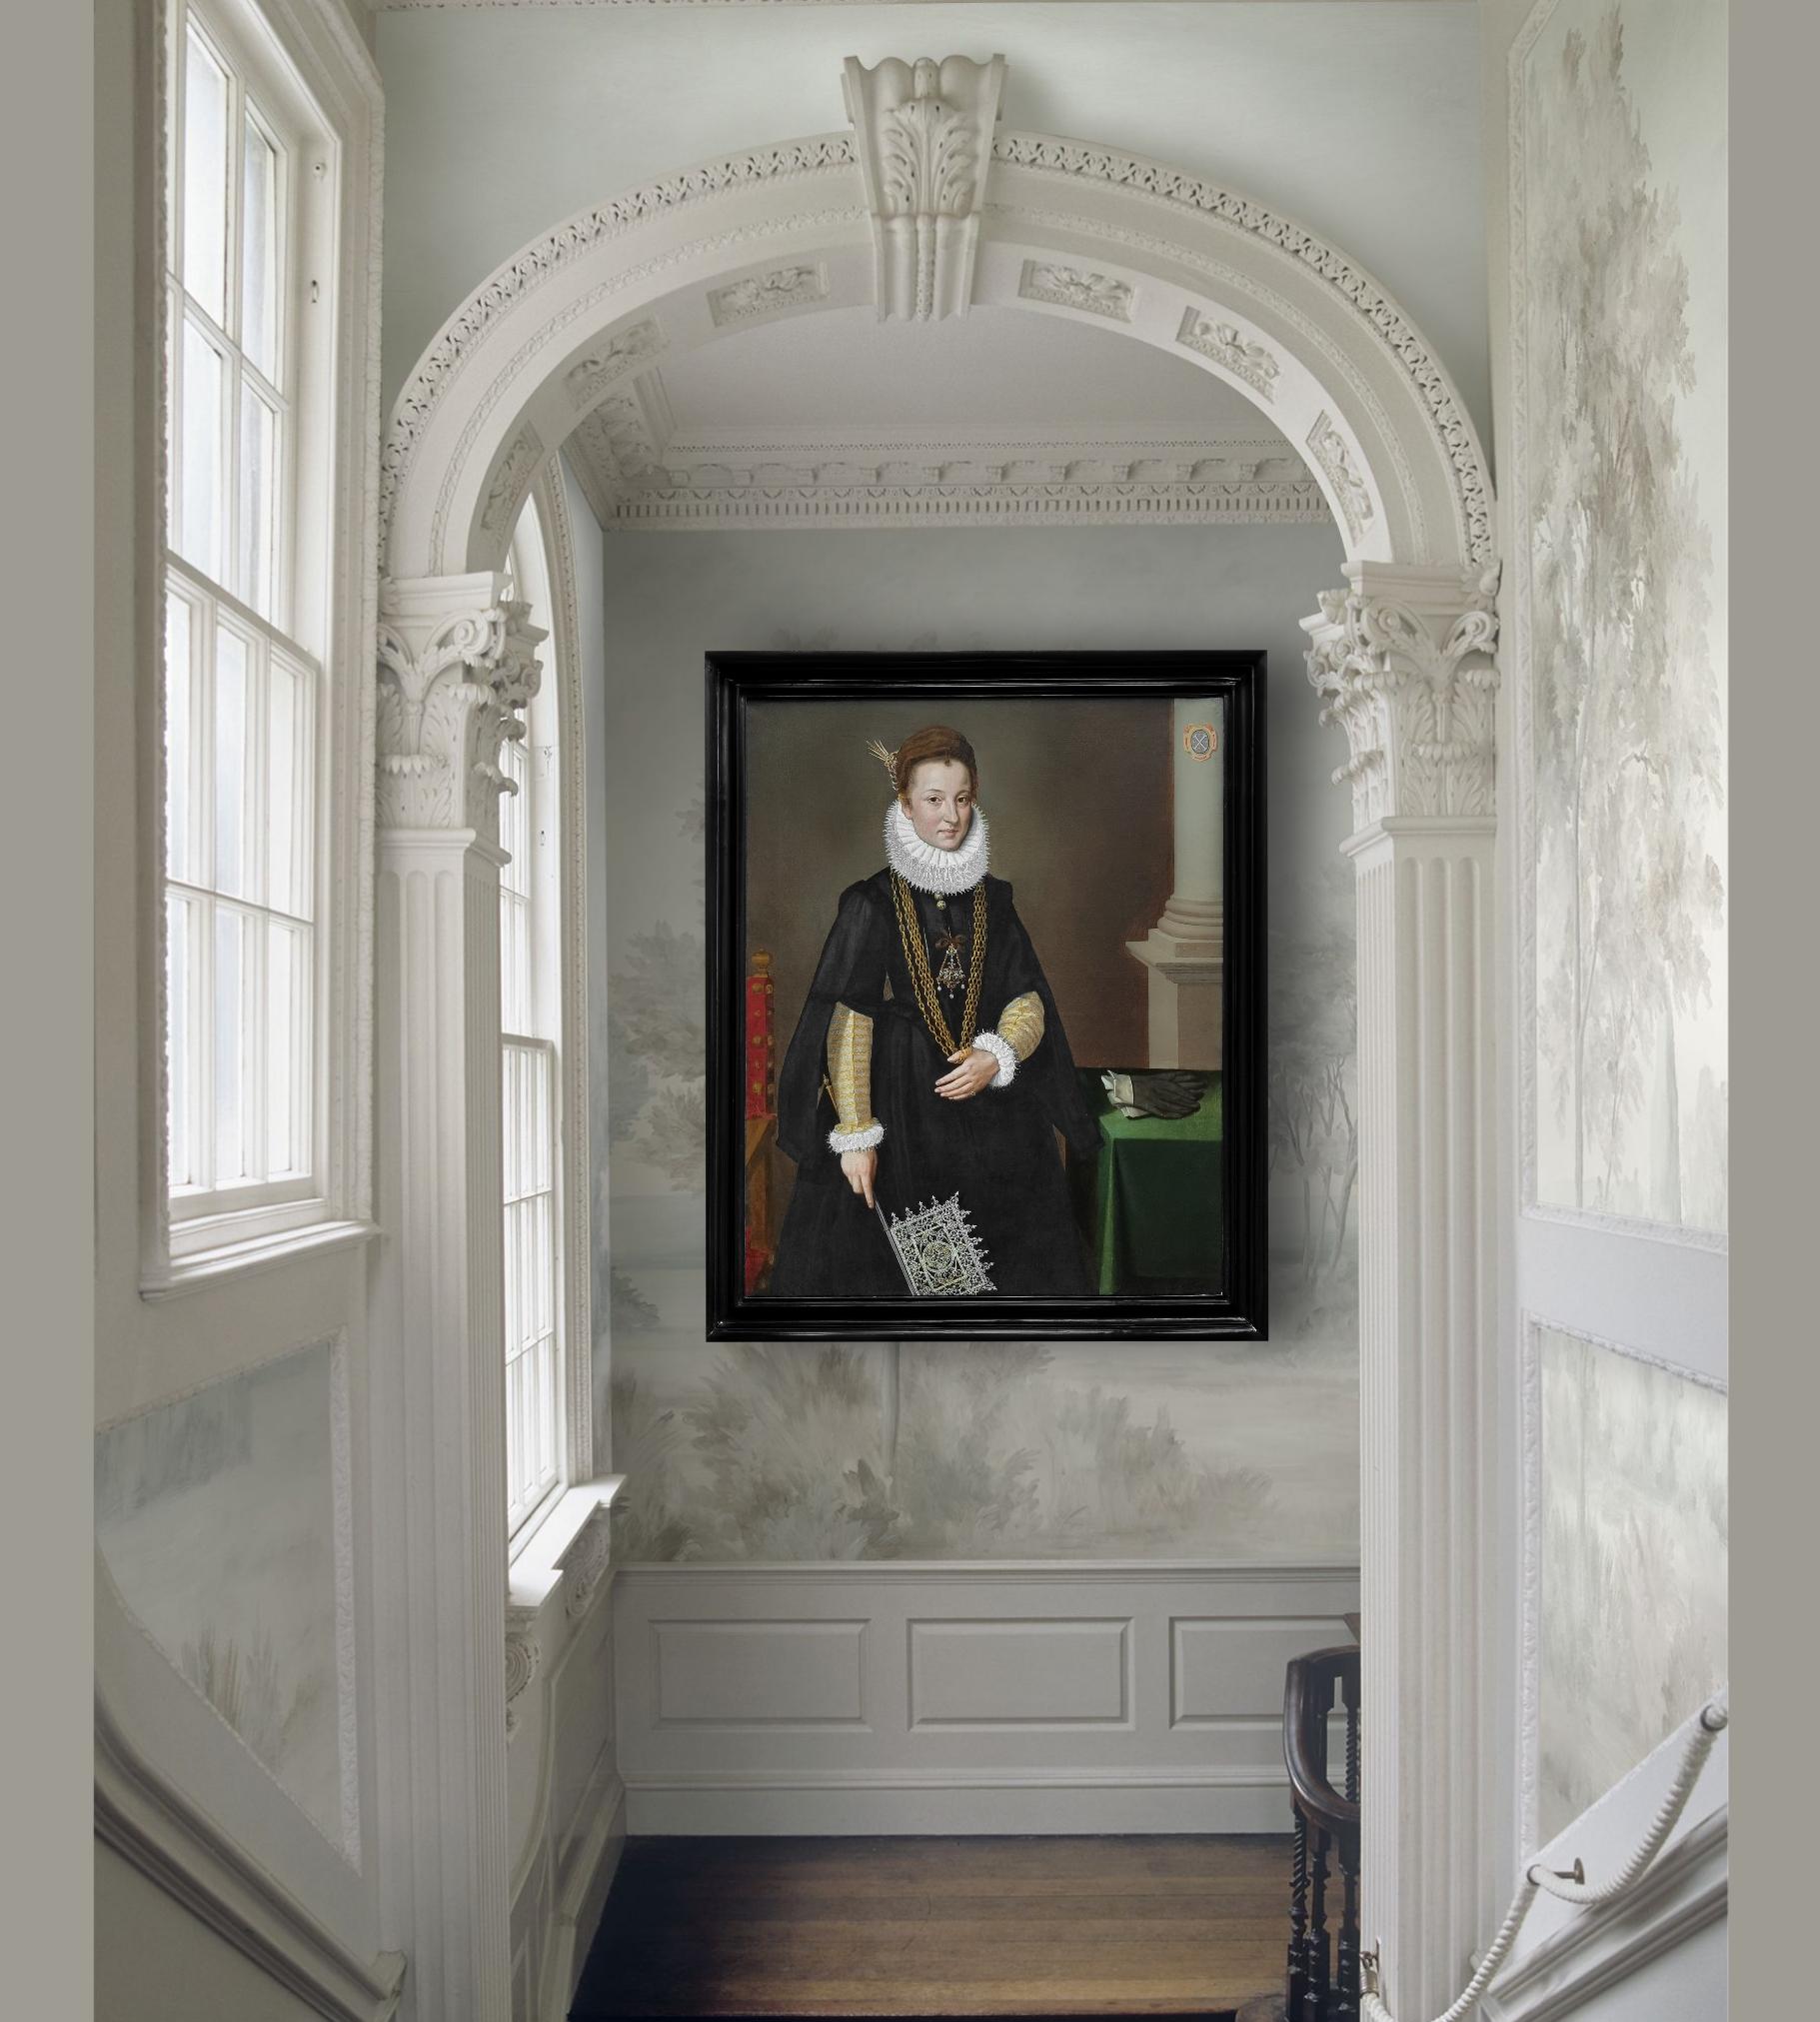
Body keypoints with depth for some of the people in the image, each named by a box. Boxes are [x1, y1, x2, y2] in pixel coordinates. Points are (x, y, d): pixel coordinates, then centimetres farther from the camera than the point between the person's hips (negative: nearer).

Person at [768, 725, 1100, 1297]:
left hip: (994, 1116, 4)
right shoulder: (873, 903, -6)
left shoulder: (993, 899, 6)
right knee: (898, 1268, -1)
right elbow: (848, 1025, -10)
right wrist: (854, 1136, -14)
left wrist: (996, 1058, -13)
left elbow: (1029, 1002, 7)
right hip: (901, 1117, -4)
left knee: (1009, 1266, 8)